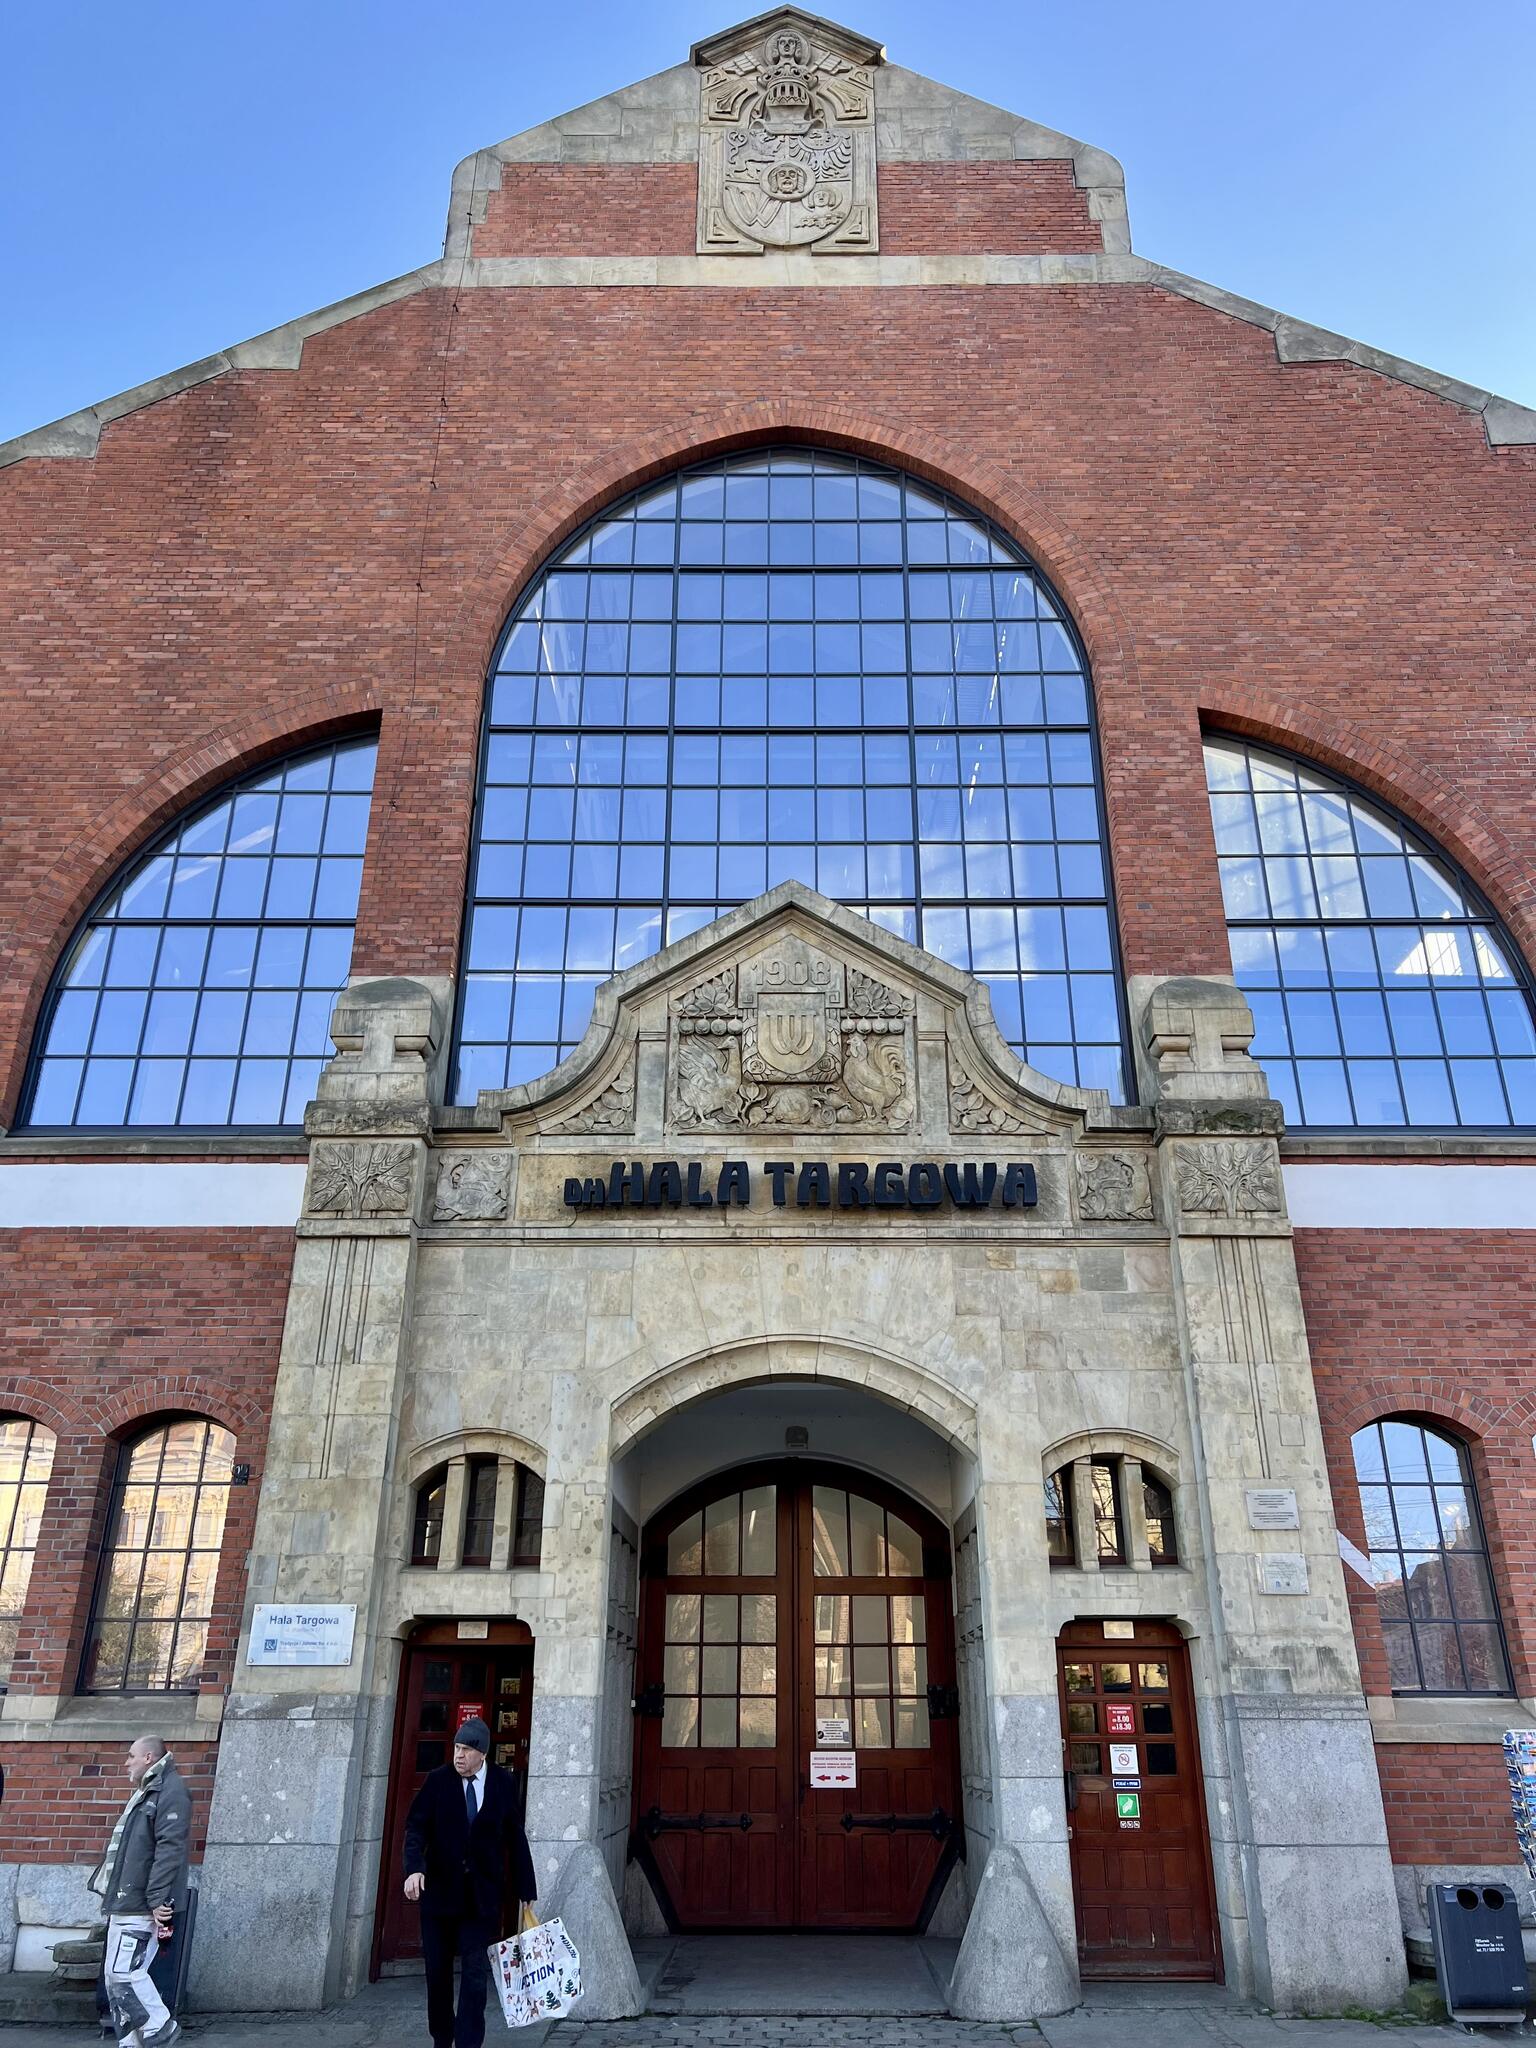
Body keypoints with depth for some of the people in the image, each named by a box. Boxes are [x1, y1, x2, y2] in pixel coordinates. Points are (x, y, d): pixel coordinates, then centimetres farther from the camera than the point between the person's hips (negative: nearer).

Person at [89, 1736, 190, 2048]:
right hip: (124, 1902, 10)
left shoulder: (170, 1789, -13)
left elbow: (170, 1847, -21)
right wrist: (111, 1890, 20)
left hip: (141, 1904, -10)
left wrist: (158, 1899, -25)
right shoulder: (145, 1792, 21)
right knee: (115, 1976, 10)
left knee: (123, 1972, -11)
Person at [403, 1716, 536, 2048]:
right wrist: (414, 1868, -28)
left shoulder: (504, 1783, -5)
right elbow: (416, 1827, -9)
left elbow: (515, 1837, 1)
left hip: (483, 1893, -1)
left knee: (475, 1974, -5)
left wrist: (526, 1890, 2)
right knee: (437, 1971, 11)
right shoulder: (438, 1780, -7)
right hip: (440, 1889, 1)